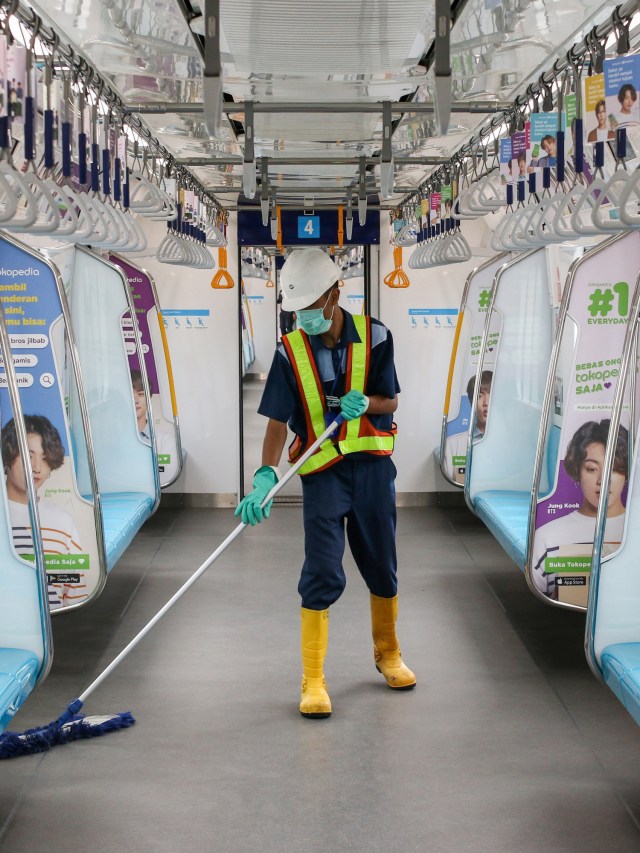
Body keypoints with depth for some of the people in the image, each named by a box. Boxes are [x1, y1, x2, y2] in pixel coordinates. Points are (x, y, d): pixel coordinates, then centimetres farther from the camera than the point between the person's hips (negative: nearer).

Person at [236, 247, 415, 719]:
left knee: (382, 567, 13)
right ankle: (313, 682, 0)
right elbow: (277, 422, -10)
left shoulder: (374, 336, -6)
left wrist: (364, 403, -23)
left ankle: (388, 654, 35)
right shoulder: (290, 351, -7)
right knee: (322, 574, -7)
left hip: (373, 467, 2)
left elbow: (391, 402, 1)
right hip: (321, 472, -1)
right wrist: (266, 477, -25)